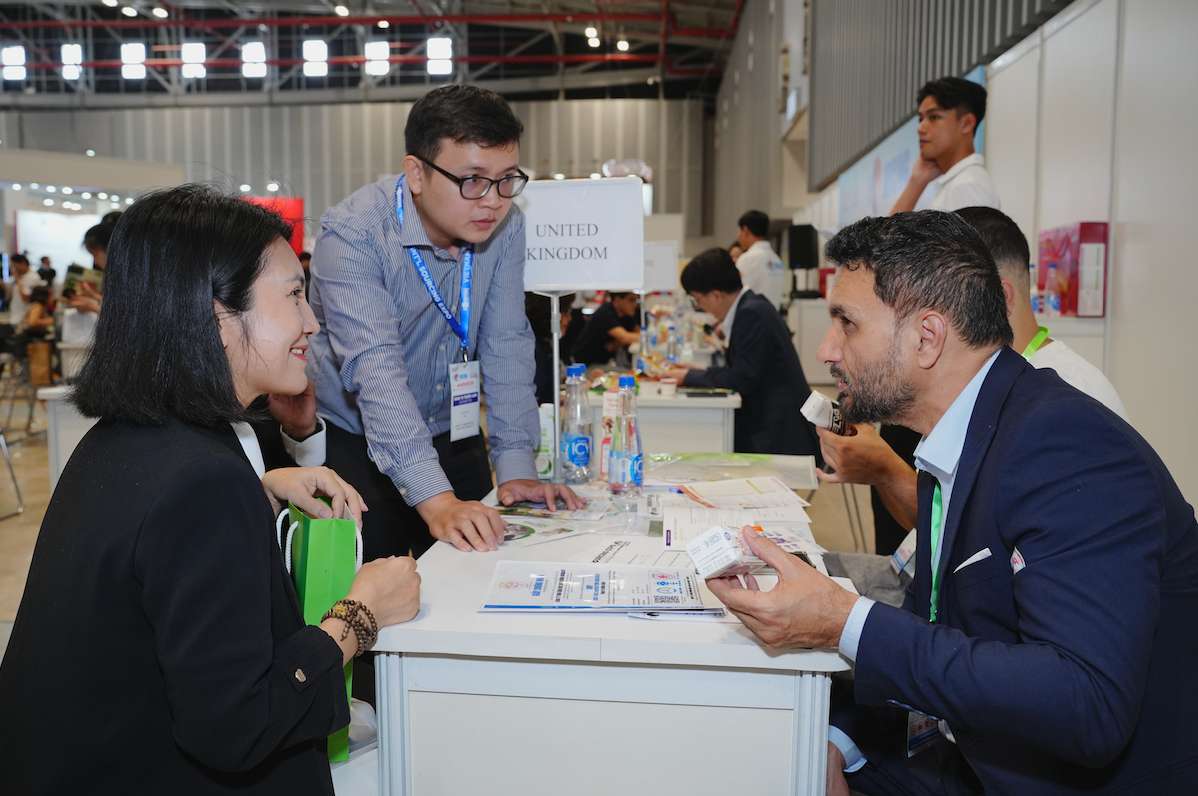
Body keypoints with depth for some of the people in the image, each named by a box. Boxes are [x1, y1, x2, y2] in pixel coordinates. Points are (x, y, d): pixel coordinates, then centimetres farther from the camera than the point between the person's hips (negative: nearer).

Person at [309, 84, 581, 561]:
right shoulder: (352, 235, -24)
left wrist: (516, 468, -16)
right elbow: (375, 367, -33)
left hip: (455, 440, 5)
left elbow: (506, 347, -8)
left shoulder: (505, 227, -8)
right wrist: (435, 500, -42)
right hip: (358, 446, -4)